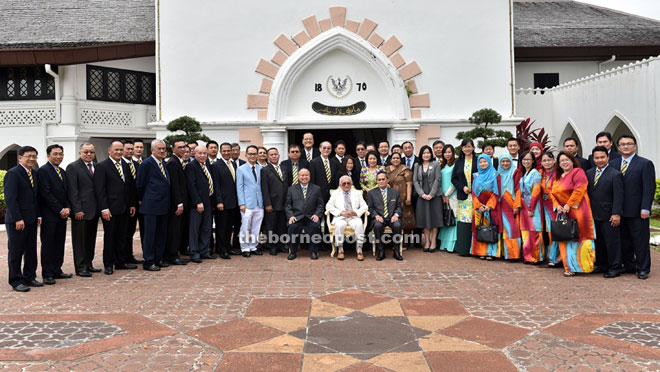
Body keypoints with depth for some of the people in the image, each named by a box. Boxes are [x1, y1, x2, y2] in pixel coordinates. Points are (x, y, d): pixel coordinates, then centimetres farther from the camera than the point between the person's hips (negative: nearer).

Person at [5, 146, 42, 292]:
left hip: (31, 220, 8)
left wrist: (38, 215, 9)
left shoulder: (35, 174, 13)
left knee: (31, 251, 13)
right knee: (16, 252, 3)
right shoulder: (13, 173, -11)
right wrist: (17, 219, -20)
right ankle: (16, 281, 11)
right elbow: (10, 198, -16)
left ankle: (29, 277, 23)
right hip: (16, 221, -7)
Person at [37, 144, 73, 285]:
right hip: (49, 215, -7)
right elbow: (46, 194, -14)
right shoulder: (43, 171, -8)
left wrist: (67, 208, -1)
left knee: (59, 244, 10)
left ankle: (57, 271, 18)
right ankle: (47, 274, 5)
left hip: (62, 215, 7)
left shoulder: (63, 172, 16)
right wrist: (60, 210, -13)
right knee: (48, 245, -1)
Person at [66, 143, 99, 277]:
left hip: (94, 210, 7)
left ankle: (88, 264, 24)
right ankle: (80, 267, 8)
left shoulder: (96, 166, 13)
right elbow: (72, 191, -11)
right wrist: (77, 209, -16)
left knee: (91, 239, 14)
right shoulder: (73, 167, -6)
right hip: (81, 211, -7)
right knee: (79, 240, 2)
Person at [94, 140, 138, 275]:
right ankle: (108, 265, 13)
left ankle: (121, 262, 21)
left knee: (122, 236, 12)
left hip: (125, 208, 6)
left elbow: (131, 187, 17)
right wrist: (104, 208, -17)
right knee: (109, 237, 3)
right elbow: (100, 189, -11)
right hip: (110, 209, -6)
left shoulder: (126, 166, 13)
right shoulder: (102, 166, -6)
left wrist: (132, 204, 11)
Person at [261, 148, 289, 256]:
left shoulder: (284, 170, 16)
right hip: (272, 204, -5)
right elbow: (264, 189, -9)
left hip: (283, 204, 5)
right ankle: (271, 247, 11)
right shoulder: (265, 170, -3)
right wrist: (267, 204, -14)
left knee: (282, 226, 9)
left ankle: (280, 245, 19)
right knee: (271, 227, 1)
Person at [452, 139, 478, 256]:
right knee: (463, 220, -1)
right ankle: (463, 248, 4)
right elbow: (454, 178, 9)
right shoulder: (459, 162, 12)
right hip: (463, 196, 2)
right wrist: (463, 187, -6)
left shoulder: (478, 161, 4)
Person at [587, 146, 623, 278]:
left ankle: (614, 268, 11)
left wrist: (616, 214, -16)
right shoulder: (589, 173, 11)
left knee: (612, 241, 1)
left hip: (609, 216, -6)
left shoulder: (615, 174, -7)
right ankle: (601, 265, 24)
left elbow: (618, 196, -11)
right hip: (594, 215, 6)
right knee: (598, 242, 12)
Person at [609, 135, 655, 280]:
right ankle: (629, 266, 22)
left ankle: (643, 269, 12)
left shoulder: (645, 164, -2)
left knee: (641, 240, 2)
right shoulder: (613, 164, 10)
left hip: (637, 212, -4)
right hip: (619, 211, 4)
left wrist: (645, 209, -14)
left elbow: (649, 188, -7)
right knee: (624, 240, 11)